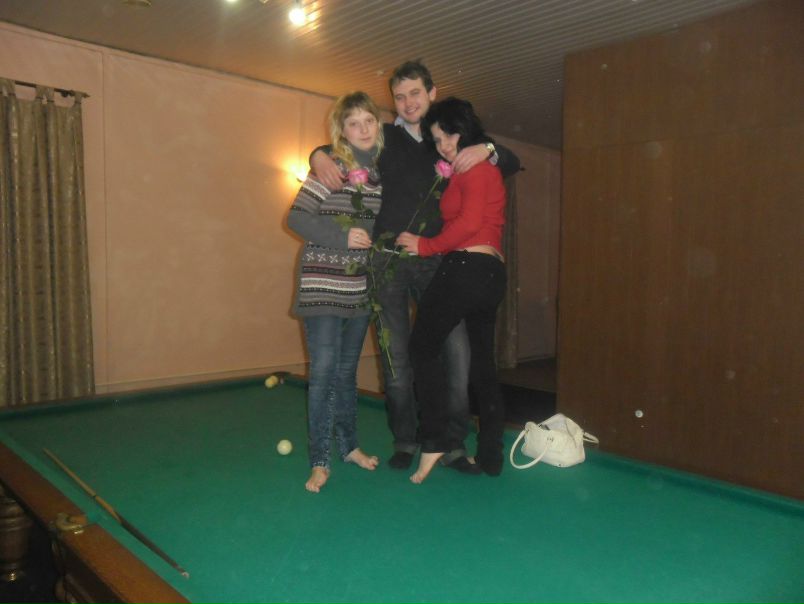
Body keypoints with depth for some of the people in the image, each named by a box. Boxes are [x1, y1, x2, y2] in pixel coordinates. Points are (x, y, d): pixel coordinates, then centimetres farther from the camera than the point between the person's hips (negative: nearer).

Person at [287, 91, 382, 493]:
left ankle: (349, 446, 27)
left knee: (347, 370, 14)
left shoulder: (382, 173, 9)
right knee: (324, 370, -7)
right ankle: (319, 461, 4)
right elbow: (297, 218, -12)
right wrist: (342, 235, -19)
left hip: (359, 289, 6)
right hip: (323, 286, -5)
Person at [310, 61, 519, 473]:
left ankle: (452, 445, 9)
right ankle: (405, 441, 22)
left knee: (458, 351, -6)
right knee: (397, 358, 6)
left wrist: (487, 150, -10)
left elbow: (513, 164, 12)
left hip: (436, 262, 1)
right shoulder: (383, 138, 9)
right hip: (389, 262, 0)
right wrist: (319, 155, -5)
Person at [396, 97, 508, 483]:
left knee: (422, 347, 3)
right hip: (492, 274, 10)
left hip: (465, 268, -10)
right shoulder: (486, 167, 23)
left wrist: (425, 245, -9)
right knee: (483, 366, 12)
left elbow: (469, 221, -19)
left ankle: (434, 440, 0)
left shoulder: (474, 167, -5)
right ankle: (491, 457, 18)